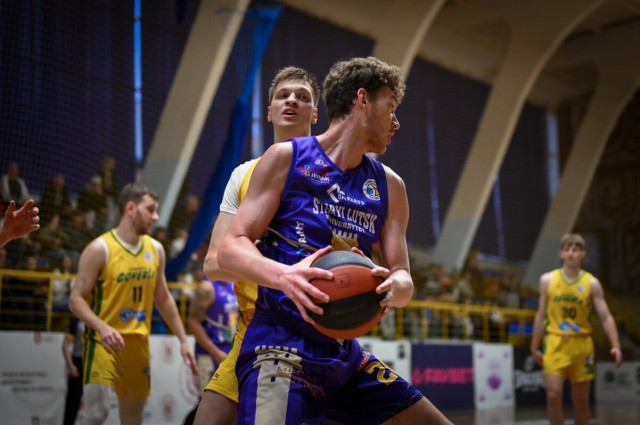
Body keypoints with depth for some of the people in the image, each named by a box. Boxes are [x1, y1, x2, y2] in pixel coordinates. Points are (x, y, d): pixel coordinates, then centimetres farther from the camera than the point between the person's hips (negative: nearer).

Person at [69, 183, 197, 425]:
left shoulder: (155, 250, 8)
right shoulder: (100, 249, -10)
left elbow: (163, 298, 17)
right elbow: (76, 299, -13)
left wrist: (183, 340, 13)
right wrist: (102, 327, -29)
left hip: (138, 342, 6)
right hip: (105, 341, -6)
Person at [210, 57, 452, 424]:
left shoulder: (389, 186, 13)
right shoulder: (287, 157, -1)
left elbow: (402, 277, 10)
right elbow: (230, 249, -6)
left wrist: (396, 286, -15)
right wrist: (284, 276, -27)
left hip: (344, 351, 6)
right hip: (280, 347, -6)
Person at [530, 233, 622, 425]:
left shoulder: (592, 283, 2)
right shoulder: (547, 280, 5)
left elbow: (606, 317, -1)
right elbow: (541, 316, 10)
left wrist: (615, 345, -14)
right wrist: (535, 347, 11)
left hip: (582, 344, 1)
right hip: (555, 344, 0)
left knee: (581, 401, 7)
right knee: (553, 395, -14)